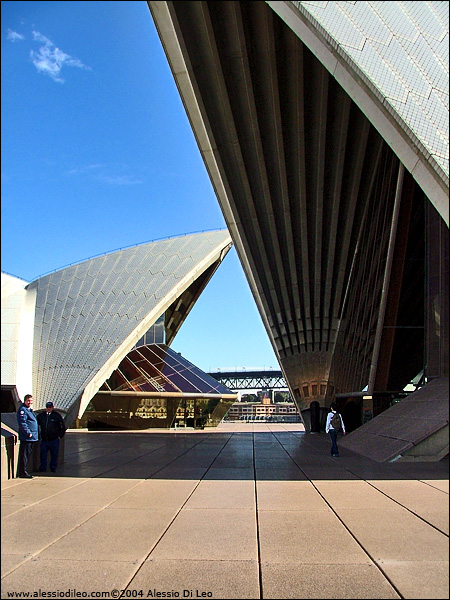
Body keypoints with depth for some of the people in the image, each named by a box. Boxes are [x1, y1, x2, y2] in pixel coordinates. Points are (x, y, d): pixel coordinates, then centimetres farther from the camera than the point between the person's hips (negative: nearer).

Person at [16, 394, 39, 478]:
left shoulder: (29, 409, 19)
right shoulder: (22, 409, -12)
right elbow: (22, 423, -20)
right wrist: (28, 432, -22)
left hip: (31, 437, 10)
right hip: (26, 437, -10)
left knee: (28, 454, 14)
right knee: (24, 455, -5)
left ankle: (23, 471, 22)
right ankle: (23, 472, -1)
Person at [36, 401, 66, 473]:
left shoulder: (57, 416, 0)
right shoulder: (41, 416, 7)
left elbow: (62, 427, 5)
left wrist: (60, 436, 0)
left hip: (54, 440, -2)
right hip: (44, 440, 2)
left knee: (54, 455, 3)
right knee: (43, 454, 3)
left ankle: (53, 468, 15)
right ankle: (42, 469, 13)